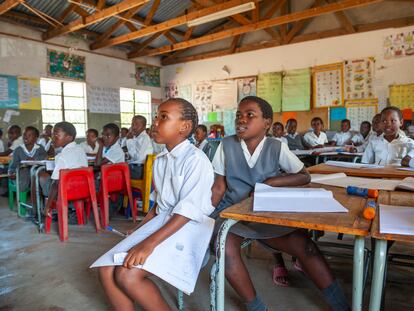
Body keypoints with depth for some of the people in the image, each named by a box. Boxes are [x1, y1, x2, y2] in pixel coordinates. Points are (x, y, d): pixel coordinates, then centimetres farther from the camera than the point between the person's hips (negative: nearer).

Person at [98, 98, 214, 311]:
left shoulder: (195, 159, -14)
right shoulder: (159, 161, 12)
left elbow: (188, 210, -22)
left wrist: (150, 243, -27)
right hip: (160, 224, 8)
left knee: (127, 274, -21)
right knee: (106, 270, -7)